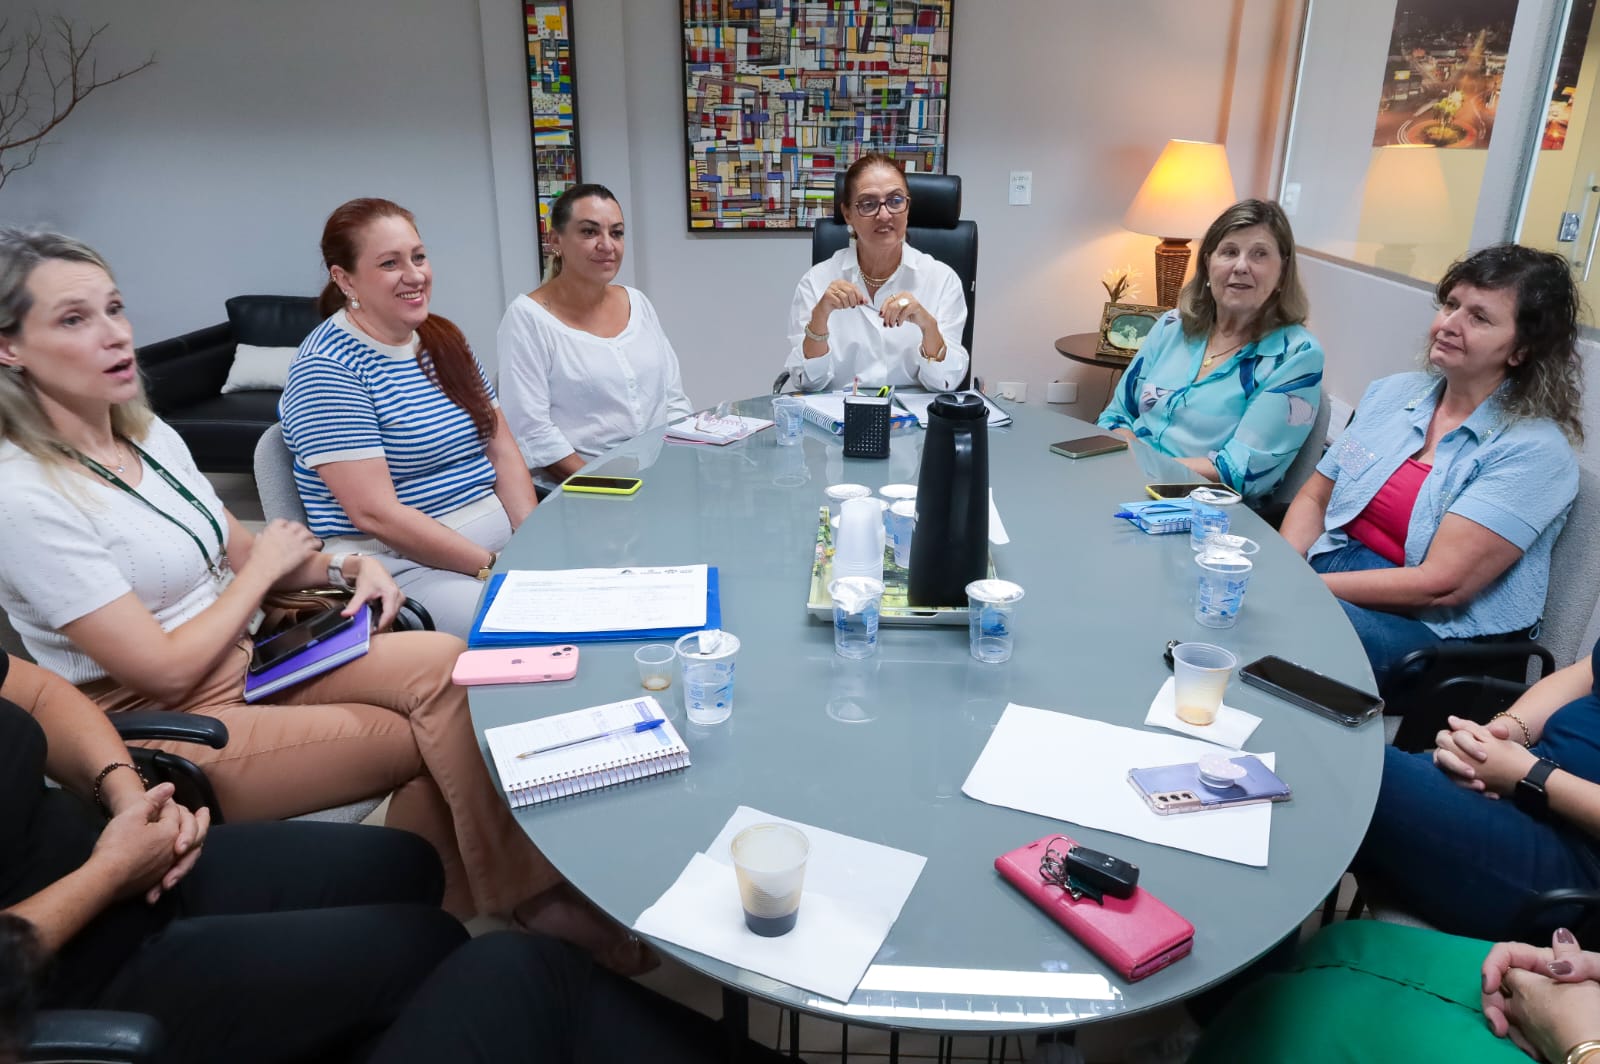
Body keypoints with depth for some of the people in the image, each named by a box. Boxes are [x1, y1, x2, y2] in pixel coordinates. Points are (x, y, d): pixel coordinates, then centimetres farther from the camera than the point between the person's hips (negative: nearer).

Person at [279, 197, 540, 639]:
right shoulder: (327, 369, -11)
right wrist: (493, 567, -19)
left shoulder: (445, 340, 11)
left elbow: (503, 452, 10)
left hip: (501, 535, 7)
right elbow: (375, 514, -18)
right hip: (408, 564, -7)